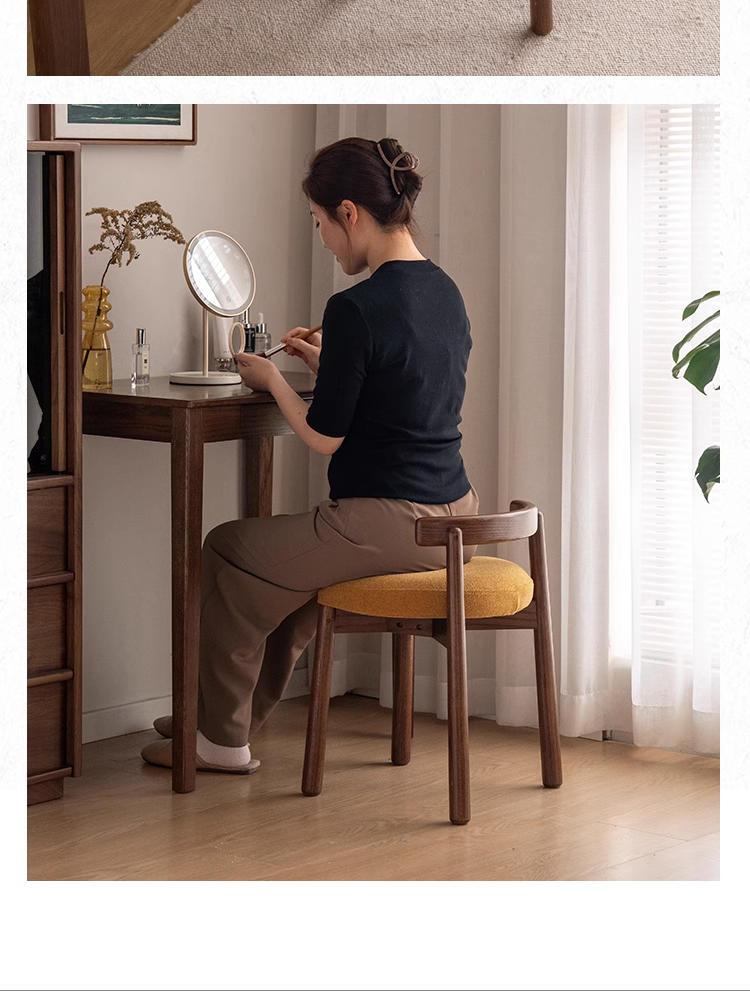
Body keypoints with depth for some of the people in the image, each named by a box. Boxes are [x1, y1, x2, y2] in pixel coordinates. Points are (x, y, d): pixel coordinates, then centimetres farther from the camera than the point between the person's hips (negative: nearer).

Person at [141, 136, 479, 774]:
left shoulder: (357, 308, -19)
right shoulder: (445, 291, 8)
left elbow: (325, 437, -12)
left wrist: (271, 379, 4)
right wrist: (328, 363, 19)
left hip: (392, 524, -9)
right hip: (451, 515, 9)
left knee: (227, 553, 12)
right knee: (288, 557, 30)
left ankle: (222, 741, 25)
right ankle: (232, 716, 40)